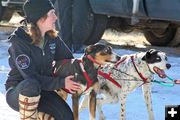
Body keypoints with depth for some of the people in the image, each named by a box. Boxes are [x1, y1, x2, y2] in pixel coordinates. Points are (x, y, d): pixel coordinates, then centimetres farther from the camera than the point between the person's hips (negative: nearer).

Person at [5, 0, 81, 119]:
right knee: (31, 85, -41)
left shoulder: (52, 37, -2)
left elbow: (68, 59, 8)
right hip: (17, 91, -6)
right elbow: (31, 78, -26)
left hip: (41, 90, 6)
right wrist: (61, 82, -27)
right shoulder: (19, 42, -21)